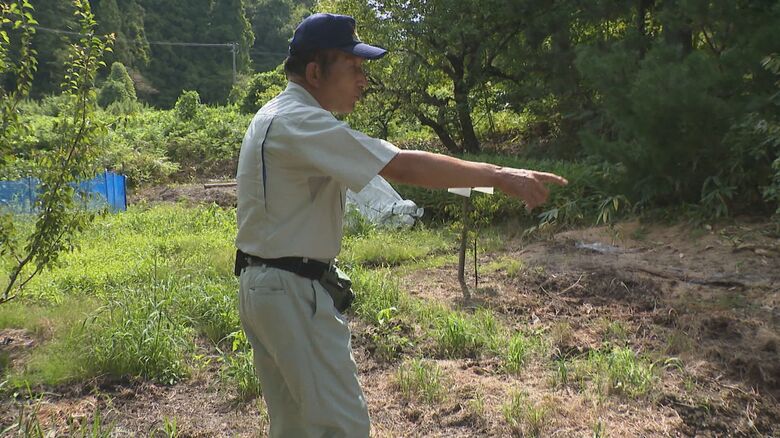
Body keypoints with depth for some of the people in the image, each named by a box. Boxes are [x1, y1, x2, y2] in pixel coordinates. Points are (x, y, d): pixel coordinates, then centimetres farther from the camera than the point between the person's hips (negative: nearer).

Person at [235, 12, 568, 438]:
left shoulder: (277, 116, 12)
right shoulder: (300, 123, -21)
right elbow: (405, 167, -27)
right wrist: (501, 175, -23)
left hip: (266, 286, 11)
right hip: (291, 292, -11)